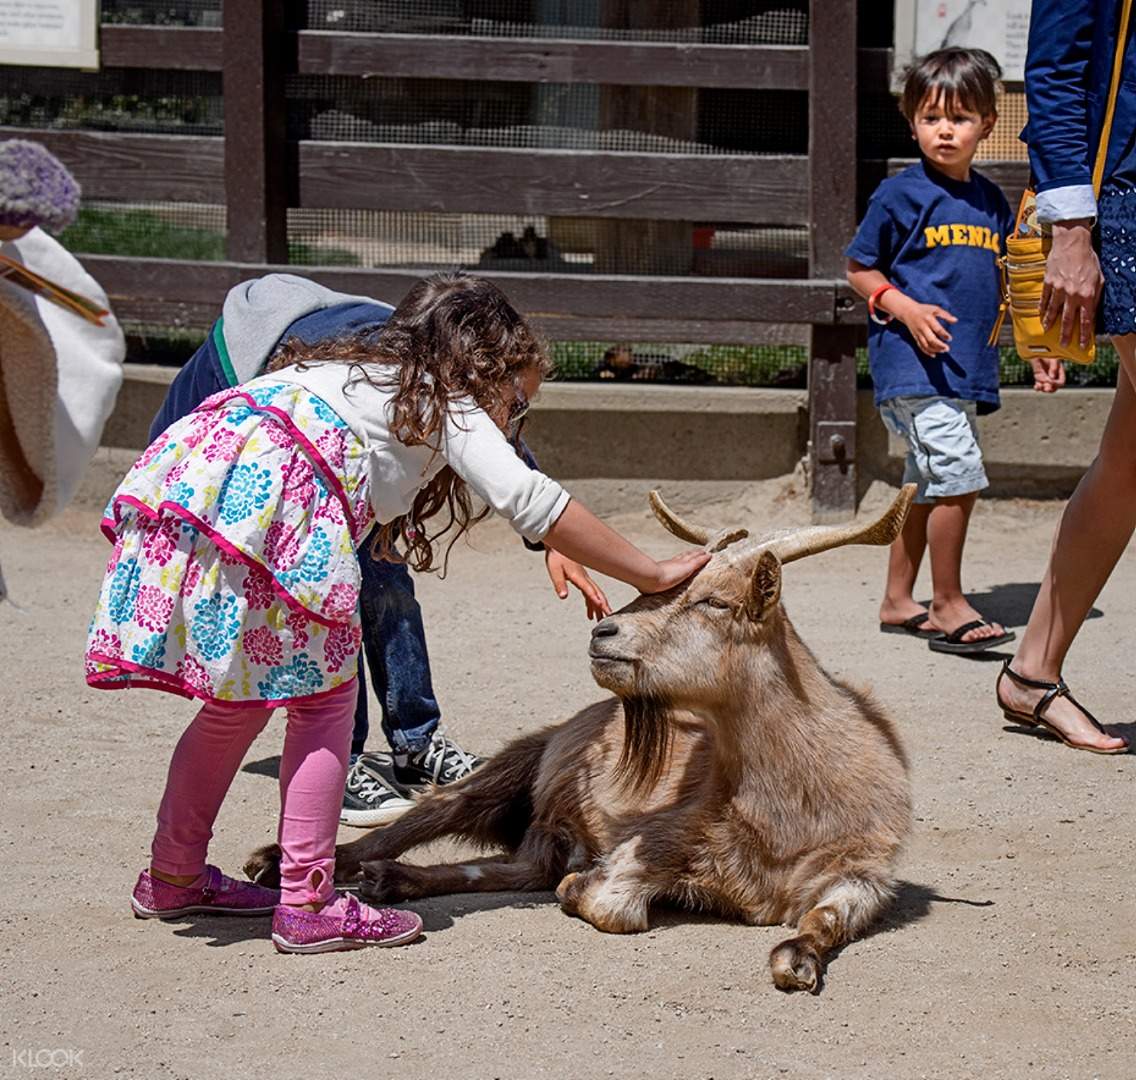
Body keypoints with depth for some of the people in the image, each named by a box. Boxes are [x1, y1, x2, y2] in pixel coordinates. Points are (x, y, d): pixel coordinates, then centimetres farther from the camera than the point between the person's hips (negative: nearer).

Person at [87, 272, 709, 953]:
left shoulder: (356, 374, 36)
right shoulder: (450, 404, 14)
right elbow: (530, 499, 4)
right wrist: (653, 574, 7)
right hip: (268, 493, -8)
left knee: (240, 700, 21)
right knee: (324, 697, 5)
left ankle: (173, 877, 30)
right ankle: (307, 906, 4)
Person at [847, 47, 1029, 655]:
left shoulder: (990, 202, 13)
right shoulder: (902, 194, -6)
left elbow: (1000, 284, 23)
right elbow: (859, 268, -1)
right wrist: (905, 308, -16)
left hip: (965, 369, 7)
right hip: (912, 363, -7)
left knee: (927, 488, 13)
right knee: (958, 478, -15)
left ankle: (898, 602, 23)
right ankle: (949, 606, -6)